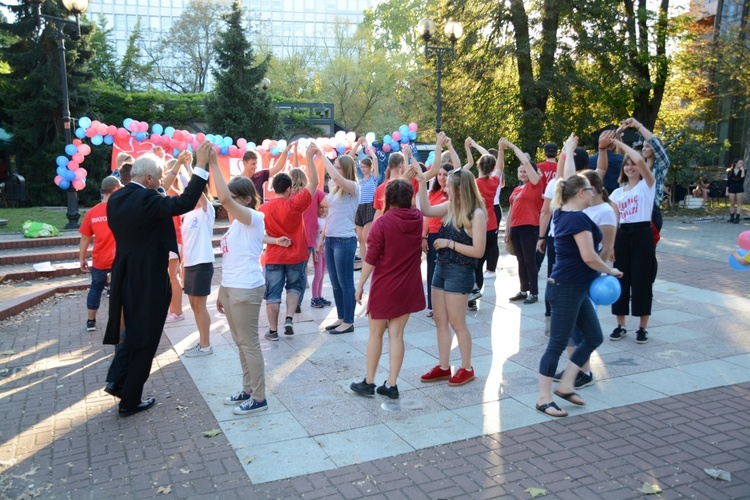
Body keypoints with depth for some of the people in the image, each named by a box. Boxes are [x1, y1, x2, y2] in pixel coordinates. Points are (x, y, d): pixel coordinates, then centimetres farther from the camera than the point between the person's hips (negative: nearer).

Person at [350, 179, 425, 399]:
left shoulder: (382, 223, -15)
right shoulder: (417, 219, -1)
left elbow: (371, 259, -14)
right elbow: (417, 207, 26)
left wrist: (360, 285, -5)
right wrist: (406, 183, 29)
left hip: (383, 288, -4)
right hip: (409, 288, 4)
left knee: (376, 333, 11)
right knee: (396, 334, 8)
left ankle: (369, 382, 20)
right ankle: (391, 385, 12)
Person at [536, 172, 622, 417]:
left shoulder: (562, 212, 8)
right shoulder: (579, 218, -19)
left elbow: (568, 183, 27)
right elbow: (589, 257, -21)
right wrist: (610, 271, -9)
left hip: (576, 289, 11)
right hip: (567, 289, -11)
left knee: (594, 337, 15)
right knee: (557, 343, -3)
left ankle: (565, 385, 22)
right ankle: (544, 399, 8)